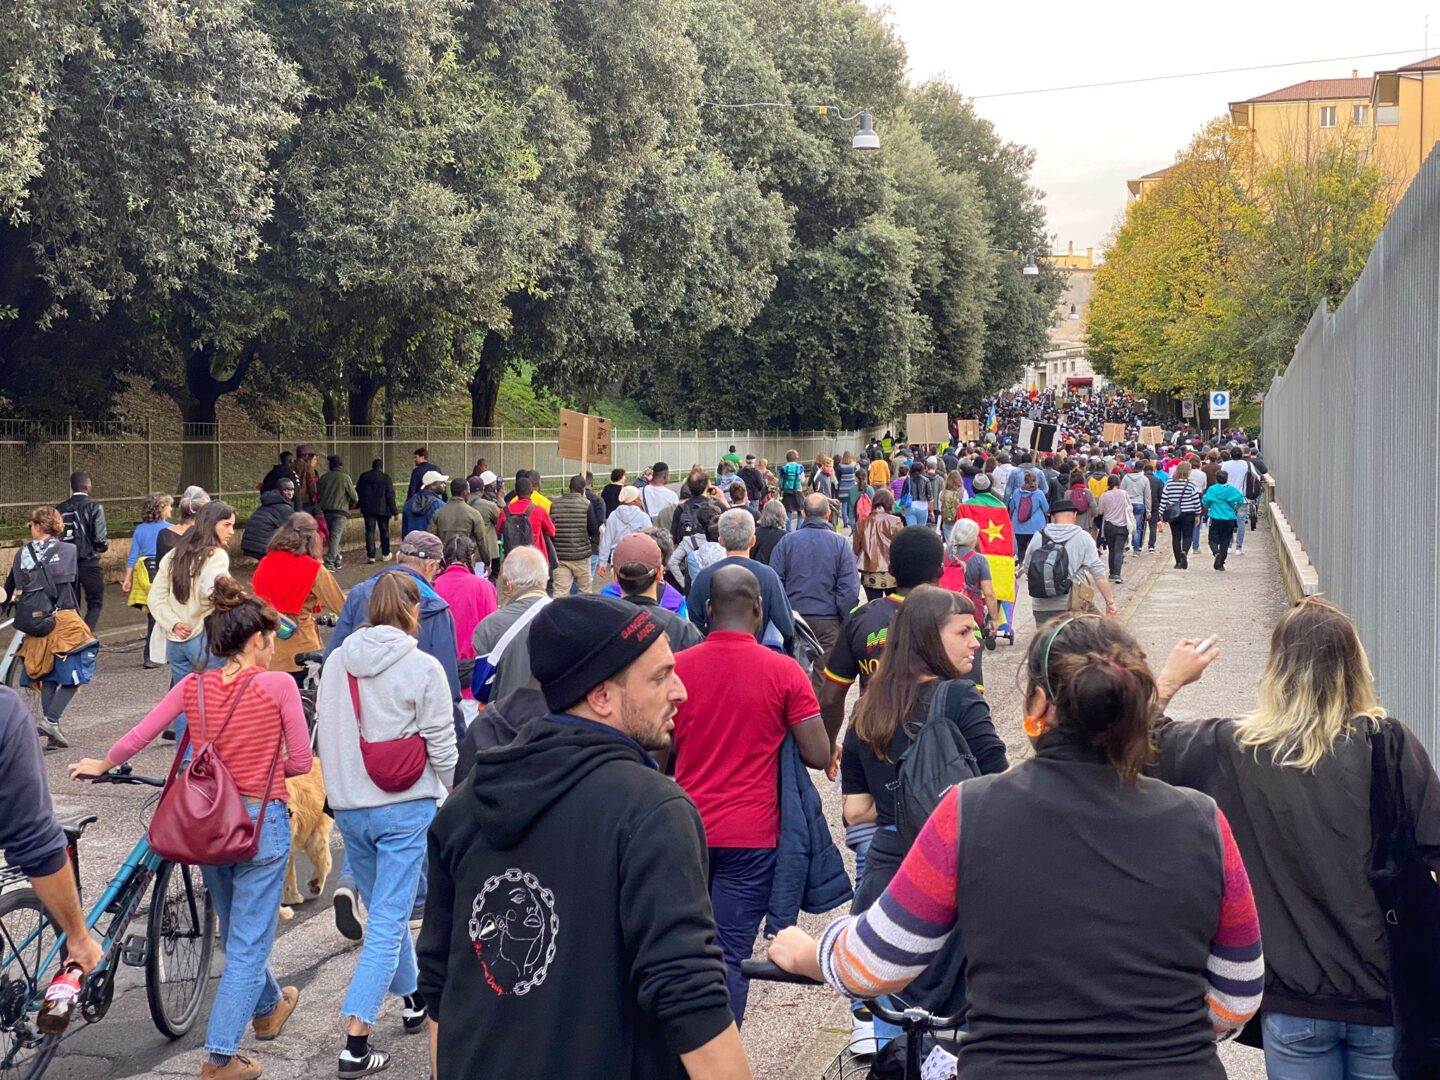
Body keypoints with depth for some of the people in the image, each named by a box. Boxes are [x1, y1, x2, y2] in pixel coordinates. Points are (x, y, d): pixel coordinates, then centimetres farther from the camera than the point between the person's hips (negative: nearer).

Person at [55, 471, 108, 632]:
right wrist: (105, 546, 6)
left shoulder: (60, 509, 4)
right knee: (95, 604, 5)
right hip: (89, 563, -4)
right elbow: (100, 539, -16)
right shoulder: (94, 507, -10)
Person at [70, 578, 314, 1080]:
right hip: (261, 821, -5)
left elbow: (135, 739, -2)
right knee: (249, 943, 5)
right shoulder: (278, 685, -15)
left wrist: (101, 765, 18)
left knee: (236, 931, 25)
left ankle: (268, 1007, 47)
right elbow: (301, 762, -10)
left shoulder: (192, 686, -3)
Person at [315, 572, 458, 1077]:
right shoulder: (423, 668, -12)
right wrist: (460, 800, 9)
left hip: (349, 807, 5)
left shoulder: (336, 662, 1)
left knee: (383, 912, 22)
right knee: (388, 922, -1)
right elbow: (443, 749, -8)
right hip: (407, 809, -5)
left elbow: (323, 735, 8)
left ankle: (412, 1000, 40)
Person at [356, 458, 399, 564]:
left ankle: (370, 556, -5)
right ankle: (385, 555, 18)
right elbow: (390, 495, -7)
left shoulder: (364, 476, 3)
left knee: (370, 531, 2)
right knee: (384, 531, 11)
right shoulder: (385, 477, -6)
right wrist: (394, 511, -3)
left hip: (368, 509, 2)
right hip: (383, 509, -2)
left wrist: (361, 507, 20)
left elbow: (358, 492, 10)